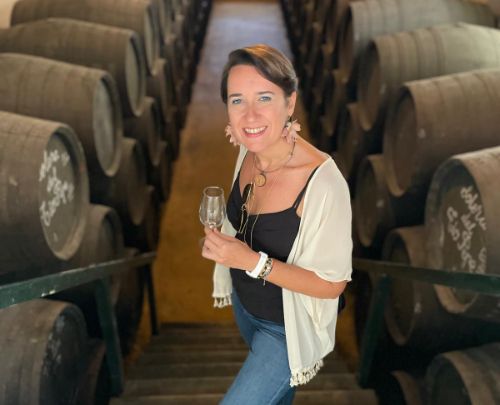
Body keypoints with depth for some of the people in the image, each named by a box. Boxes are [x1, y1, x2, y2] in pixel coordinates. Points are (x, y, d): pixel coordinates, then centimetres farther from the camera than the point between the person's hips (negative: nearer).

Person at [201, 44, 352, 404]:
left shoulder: (323, 182, -35)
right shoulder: (249, 150, -13)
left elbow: (333, 284, -27)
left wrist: (253, 261, -34)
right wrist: (221, 241, -11)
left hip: (286, 327, -6)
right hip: (244, 303, 7)